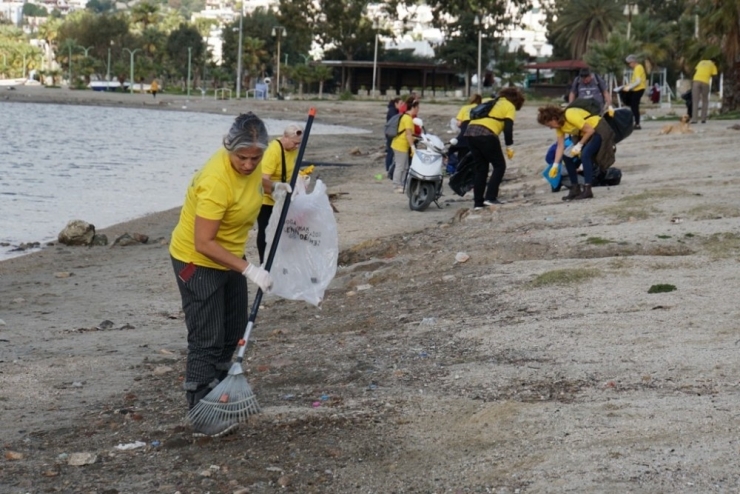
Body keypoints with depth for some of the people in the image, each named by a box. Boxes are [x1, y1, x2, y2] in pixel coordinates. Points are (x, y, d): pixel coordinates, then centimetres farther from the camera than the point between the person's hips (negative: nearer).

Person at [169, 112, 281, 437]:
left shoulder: (250, 164, -9)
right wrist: (249, 270, -34)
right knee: (207, 339, -7)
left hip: (228, 257, 9)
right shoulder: (216, 181, -34)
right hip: (197, 262, -9)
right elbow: (204, 243, -33)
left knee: (233, 331, 18)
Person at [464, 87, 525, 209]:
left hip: (470, 131, 6)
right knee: (499, 166, 6)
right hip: (486, 134, -6)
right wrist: (509, 146, 4)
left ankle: (478, 202, 11)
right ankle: (490, 197, -4)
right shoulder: (510, 107, 10)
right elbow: (508, 128, -2)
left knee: (481, 168, 14)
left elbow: (475, 114, 24)